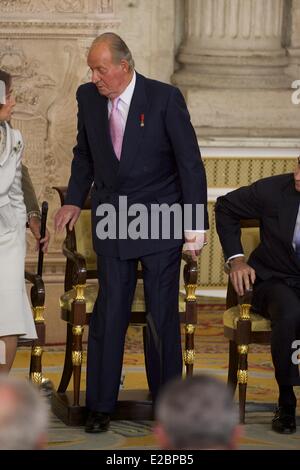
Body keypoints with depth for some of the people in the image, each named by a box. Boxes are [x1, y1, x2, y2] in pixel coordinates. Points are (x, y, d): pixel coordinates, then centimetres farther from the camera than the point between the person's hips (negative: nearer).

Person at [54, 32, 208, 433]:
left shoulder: (165, 98, -12)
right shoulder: (88, 98, 1)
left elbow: (191, 163, -8)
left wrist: (196, 227, -10)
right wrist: (74, 201, 12)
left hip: (160, 220, -3)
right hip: (111, 222, 3)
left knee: (162, 315, 2)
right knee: (109, 313, 1)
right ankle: (100, 406, 8)